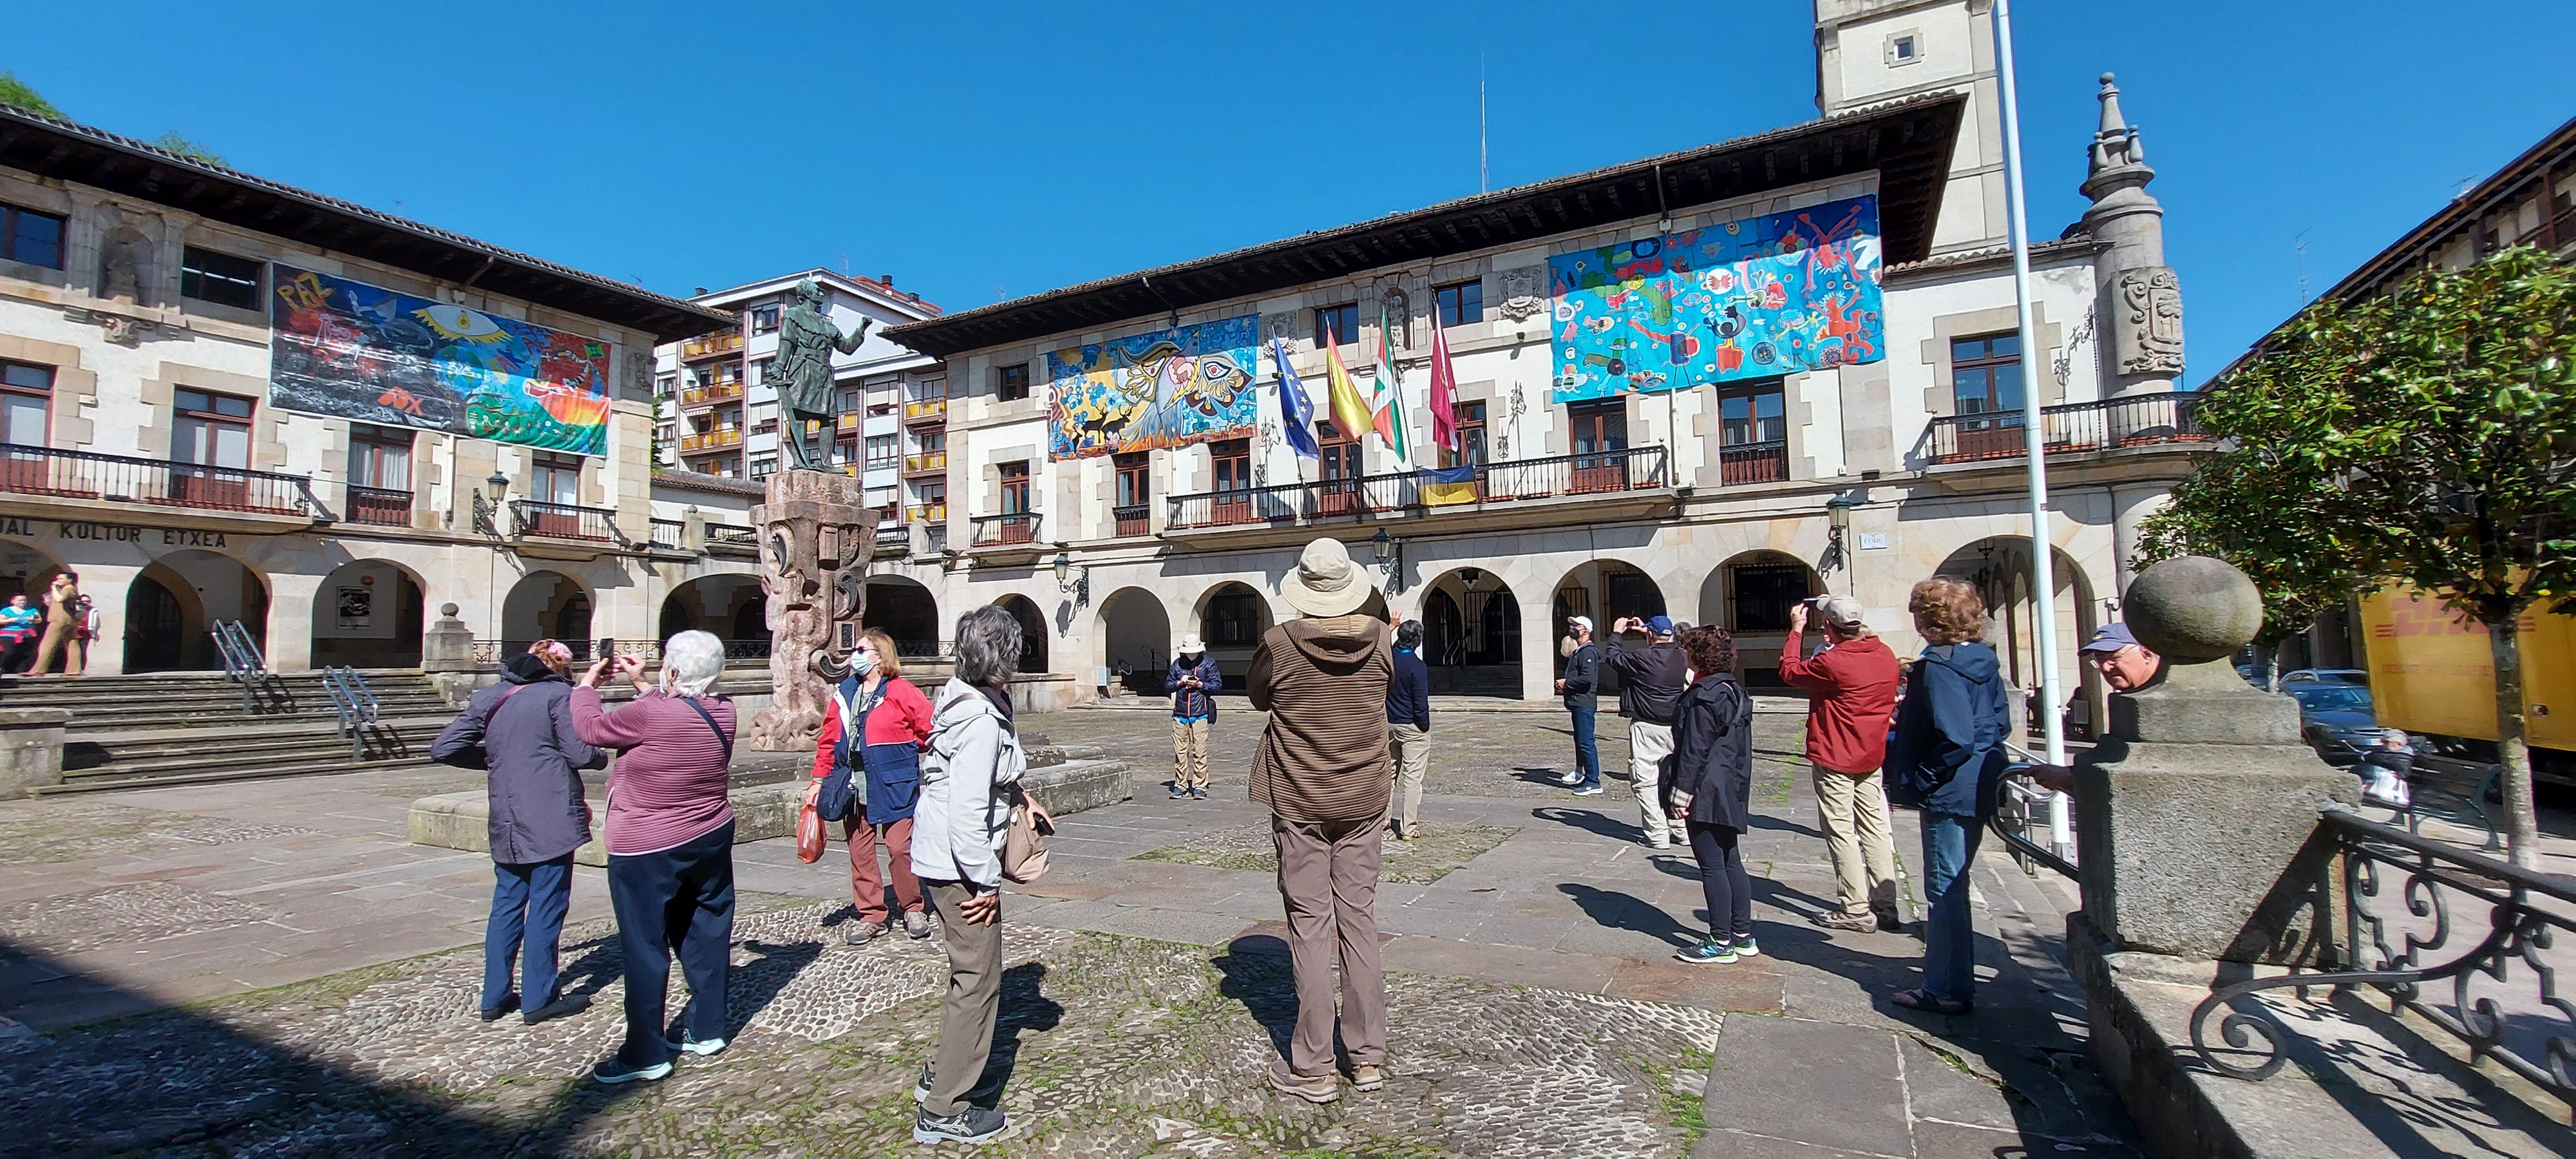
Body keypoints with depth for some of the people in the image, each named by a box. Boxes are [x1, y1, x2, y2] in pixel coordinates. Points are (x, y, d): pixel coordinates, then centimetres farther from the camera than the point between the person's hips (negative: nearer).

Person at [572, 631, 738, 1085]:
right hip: (712, 839, 7)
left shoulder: (651, 713, -24)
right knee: (706, 934, 15)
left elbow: (592, 729, -6)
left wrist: (587, 684, 10)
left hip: (647, 851, -7)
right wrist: (640, 683, 20)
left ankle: (645, 1055, 13)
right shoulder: (722, 711, -4)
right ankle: (706, 1030, 28)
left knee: (645, 948, 4)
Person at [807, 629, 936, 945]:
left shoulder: (901, 692, -8)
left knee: (900, 849, -4)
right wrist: (819, 780, 6)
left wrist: (901, 749, 3)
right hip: (853, 788, 6)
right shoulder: (843, 693, 9)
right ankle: (872, 915, 22)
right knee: (859, 852, 9)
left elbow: (931, 730, -7)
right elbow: (828, 740, 11)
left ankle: (913, 910, 15)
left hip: (893, 787, -5)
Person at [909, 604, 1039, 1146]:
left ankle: (941, 1071, 40)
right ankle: (945, 1112, 16)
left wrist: (1017, 793, 11)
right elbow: (966, 814, -28)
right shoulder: (982, 722, -25)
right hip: (960, 865, -10)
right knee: (977, 980, 4)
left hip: (939, 858, 10)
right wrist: (987, 882, -19)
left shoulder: (963, 700, 4)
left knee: (973, 973, 25)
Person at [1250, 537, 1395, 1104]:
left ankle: (1313, 1070, 13)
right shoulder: (1377, 637, -7)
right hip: (1364, 801, 3)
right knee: (1359, 916, 12)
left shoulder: (1279, 643, -15)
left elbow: (1257, 697, 4)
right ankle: (1369, 1058, 21)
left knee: (1309, 924, 4)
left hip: (1299, 802, -3)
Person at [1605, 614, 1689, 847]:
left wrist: (1616, 633, 17)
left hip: (1646, 727, -6)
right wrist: (1647, 630, 33)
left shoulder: (1641, 657, -15)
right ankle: (1681, 830, 19)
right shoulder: (1681, 657, 2)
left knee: (1645, 781, 0)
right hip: (1674, 726, 6)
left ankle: (1657, 835, -2)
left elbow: (1614, 658, 2)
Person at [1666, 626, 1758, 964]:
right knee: (1731, 862, 15)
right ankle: (1744, 936, 23)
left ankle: (1721, 944, 3)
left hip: (1705, 793, -10)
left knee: (1712, 866, -3)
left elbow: (1695, 749, -19)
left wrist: (1682, 790, -16)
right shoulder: (1736, 692, 12)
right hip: (1732, 791, 10)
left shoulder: (1703, 697, -17)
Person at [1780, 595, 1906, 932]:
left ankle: (1856, 910, 3)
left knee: (1840, 831, 0)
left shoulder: (1832, 662, -22)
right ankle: (1886, 907, 18)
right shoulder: (1886, 655, 1)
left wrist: (1796, 631, 2)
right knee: (1874, 828, 13)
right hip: (1871, 757, 8)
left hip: (1835, 759, -8)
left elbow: (1790, 671, -8)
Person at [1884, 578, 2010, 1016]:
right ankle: (1948, 977, 34)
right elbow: (1998, 721, 15)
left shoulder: (1939, 667, -21)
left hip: (1950, 794, -10)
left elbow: (1955, 740, -27)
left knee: (1944, 889, 1)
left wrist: (1917, 782, -16)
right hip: (1979, 788, 10)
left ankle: (1947, 990, 10)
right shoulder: (1983, 660, 7)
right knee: (1952, 885, 21)